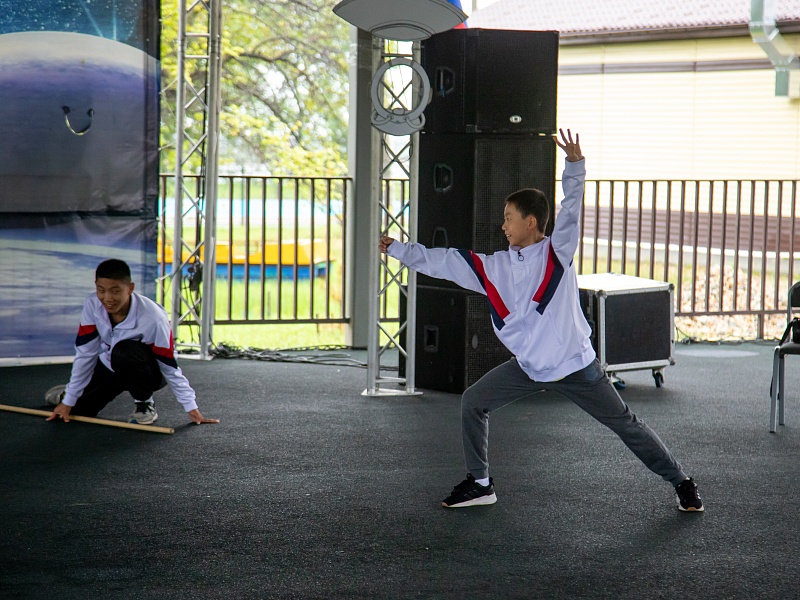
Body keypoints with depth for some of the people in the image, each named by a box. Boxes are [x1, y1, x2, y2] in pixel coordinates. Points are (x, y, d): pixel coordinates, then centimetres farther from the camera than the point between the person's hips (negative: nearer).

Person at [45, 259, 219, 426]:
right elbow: (84, 354, -13)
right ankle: (68, 393, 31)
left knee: (123, 351, -37)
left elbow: (170, 368, -21)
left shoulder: (153, 318, -32)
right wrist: (68, 401, -11)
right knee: (77, 410, -9)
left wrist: (191, 408, -18)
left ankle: (146, 403, -10)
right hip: (110, 368, 5)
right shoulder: (92, 305, -21)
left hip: (149, 372, -5)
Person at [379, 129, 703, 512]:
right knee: (473, 403, 0)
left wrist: (575, 164, -38)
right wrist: (395, 249, 4)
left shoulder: (558, 251, -12)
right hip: (528, 367, 5)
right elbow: (442, 262, 4)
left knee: (625, 424, 2)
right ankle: (479, 484, 13)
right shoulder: (495, 267, 1)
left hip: (575, 365, -5)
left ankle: (680, 482, 16)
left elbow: (571, 208, -24)